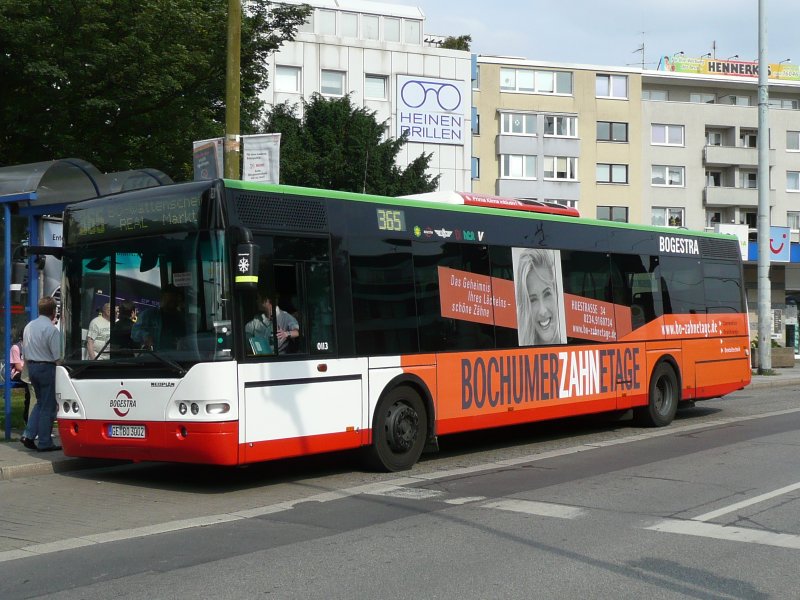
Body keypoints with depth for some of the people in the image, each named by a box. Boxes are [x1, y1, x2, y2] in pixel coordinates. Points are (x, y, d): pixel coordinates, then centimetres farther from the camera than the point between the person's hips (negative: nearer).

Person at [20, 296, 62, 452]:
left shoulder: (29, 326, 8)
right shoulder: (52, 329, -16)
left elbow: (25, 354, 14)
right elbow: (57, 357, -16)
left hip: (32, 367, 7)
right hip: (47, 367, -7)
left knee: (40, 402, 19)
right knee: (48, 406, 1)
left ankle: (28, 435, 9)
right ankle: (45, 443, 4)